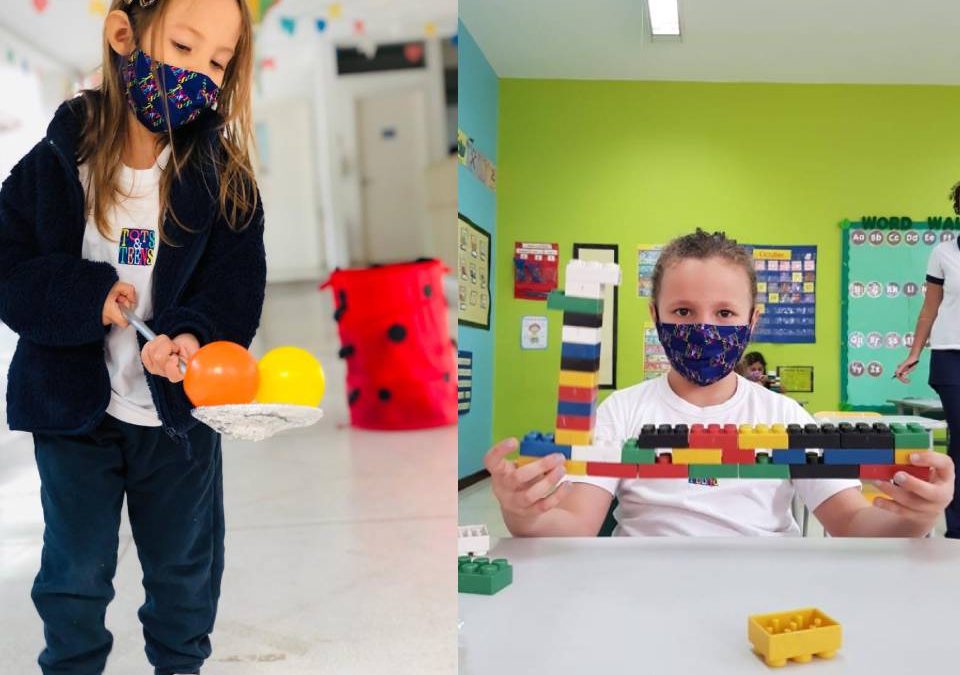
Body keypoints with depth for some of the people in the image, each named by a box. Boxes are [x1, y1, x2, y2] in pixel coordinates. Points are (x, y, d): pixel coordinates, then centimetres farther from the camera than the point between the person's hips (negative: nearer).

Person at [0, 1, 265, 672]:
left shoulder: (224, 178, -9)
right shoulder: (55, 162, -10)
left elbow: (236, 284, -13)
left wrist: (195, 334, -32)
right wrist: (84, 295, -24)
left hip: (181, 409, 1)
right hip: (73, 407, 0)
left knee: (184, 564, 20)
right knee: (74, 572, 17)